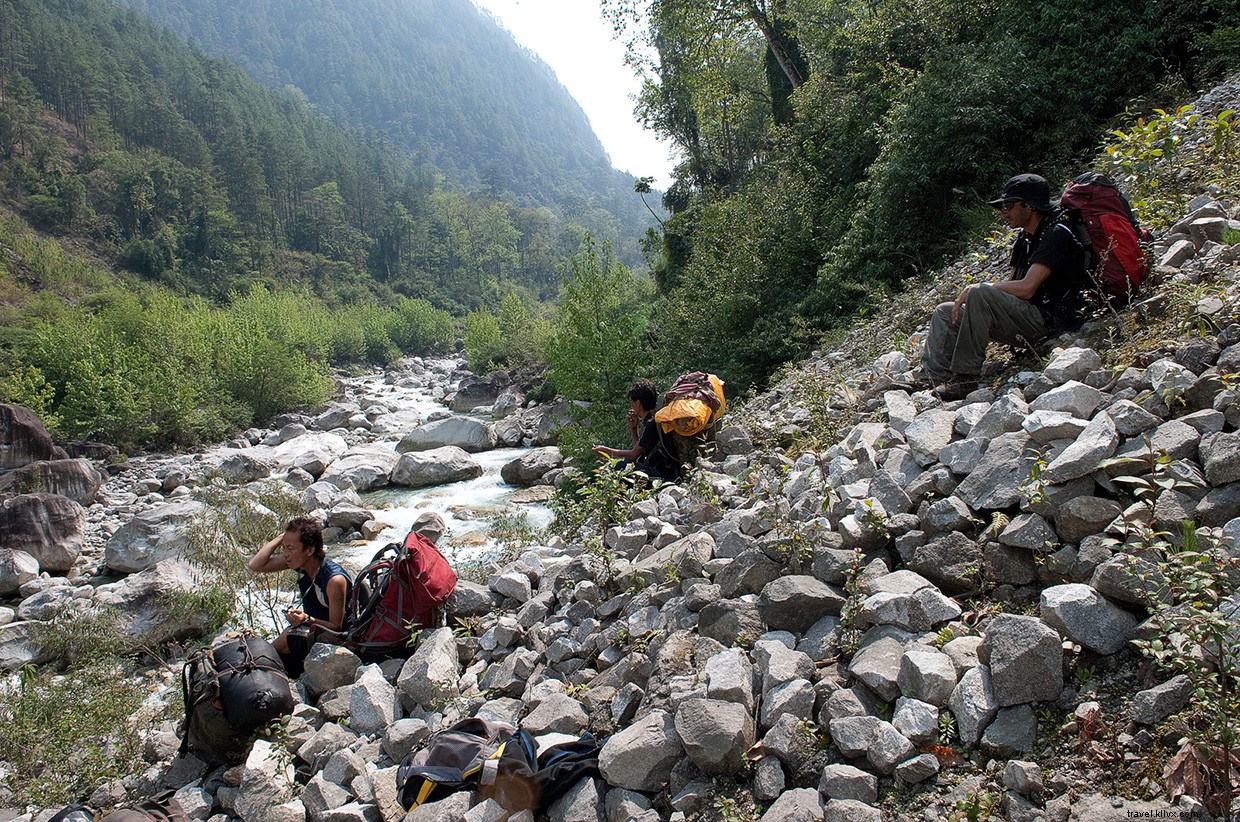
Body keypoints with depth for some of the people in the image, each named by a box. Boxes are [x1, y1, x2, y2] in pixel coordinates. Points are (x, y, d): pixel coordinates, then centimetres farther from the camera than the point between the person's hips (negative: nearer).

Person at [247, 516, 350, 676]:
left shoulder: (335, 580, -30)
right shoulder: (301, 562, -9)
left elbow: (335, 626, -21)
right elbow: (255, 565, -9)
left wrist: (307, 619, -37)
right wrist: (281, 537, -17)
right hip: (311, 629, 7)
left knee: (287, 638, -26)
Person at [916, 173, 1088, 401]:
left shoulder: (1057, 235, -12)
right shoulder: (1025, 238, 16)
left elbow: (1026, 288, -23)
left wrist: (976, 289, -14)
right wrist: (969, 295, -3)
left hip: (1048, 320, -10)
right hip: (1023, 320, 10)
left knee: (980, 294, -31)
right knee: (944, 313, 3)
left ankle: (966, 377, -28)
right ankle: (937, 379, -15)